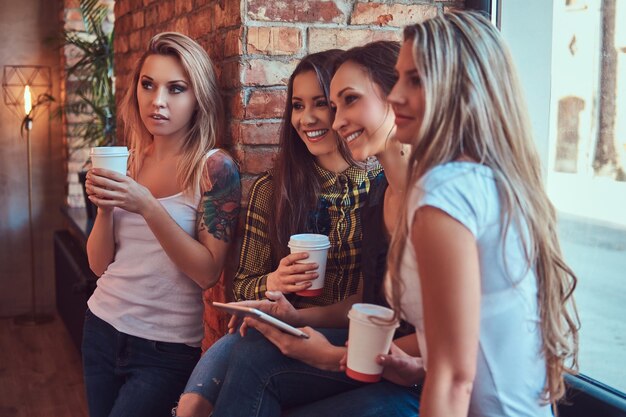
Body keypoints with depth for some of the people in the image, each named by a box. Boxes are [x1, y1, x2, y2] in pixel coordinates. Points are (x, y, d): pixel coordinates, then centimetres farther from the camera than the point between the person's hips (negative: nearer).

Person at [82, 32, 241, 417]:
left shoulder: (215, 167, -12)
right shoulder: (128, 162, 2)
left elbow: (208, 272, -18)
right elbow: (100, 264, 4)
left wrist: (148, 207, -26)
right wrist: (105, 207, -14)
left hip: (166, 347, -5)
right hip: (102, 328, 5)